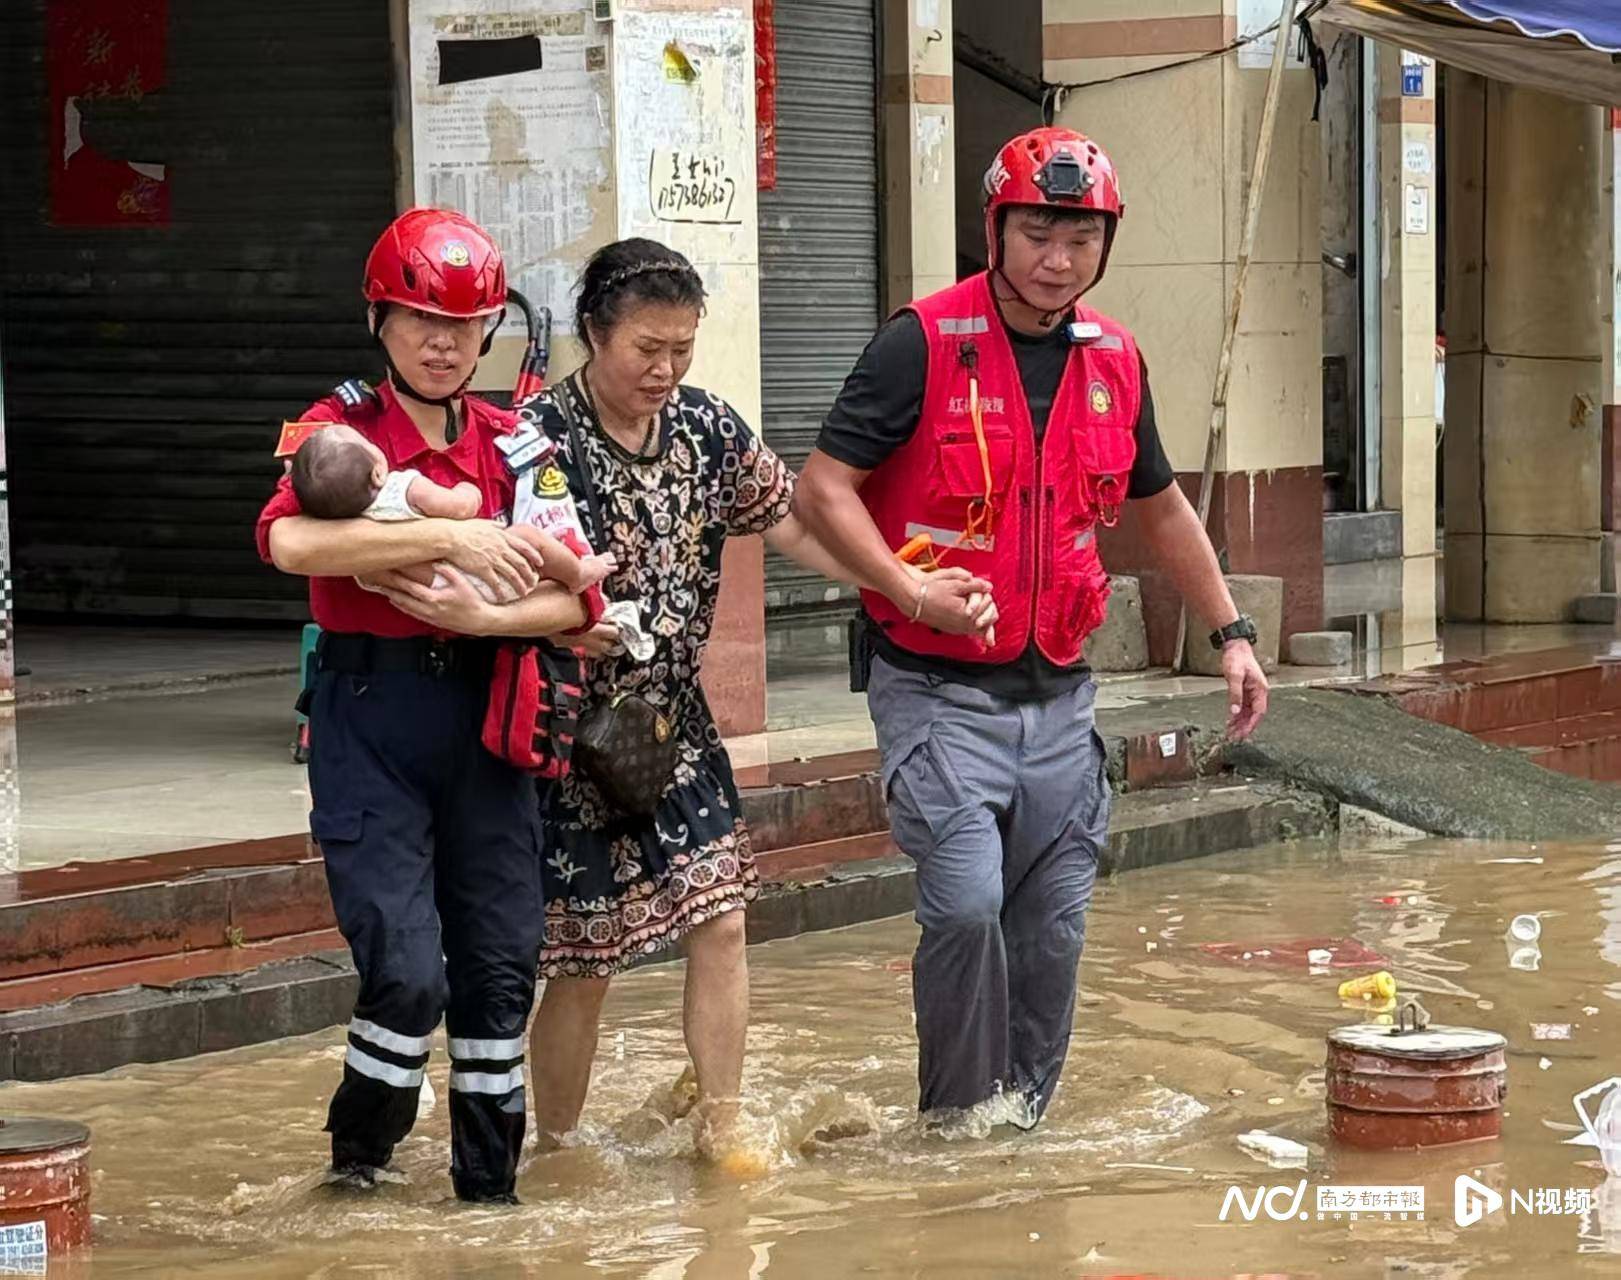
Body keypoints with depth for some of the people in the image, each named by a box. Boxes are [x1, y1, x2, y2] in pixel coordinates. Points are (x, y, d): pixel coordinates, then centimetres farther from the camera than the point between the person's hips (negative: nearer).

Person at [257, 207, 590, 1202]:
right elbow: (288, 540, -25)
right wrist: (445, 537, -30)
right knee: (409, 967, -11)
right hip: (370, 713, -4)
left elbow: (575, 598, -1)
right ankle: (362, 1145, 16)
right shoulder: (341, 430, -3)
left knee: (501, 963, 6)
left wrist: (481, 616, -20)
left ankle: (490, 1179, 21)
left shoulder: (513, 444, 8)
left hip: (483, 709, 4)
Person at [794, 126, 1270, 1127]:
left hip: (1057, 693, 5)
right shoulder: (925, 343, -10)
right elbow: (823, 490, -11)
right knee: (967, 903, -19)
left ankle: (1023, 1125, 22)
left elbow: (1161, 507, 23)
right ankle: (957, 1124, -1)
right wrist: (913, 592, -23)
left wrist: (1232, 632, 21)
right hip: (939, 688, -5)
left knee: (1053, 931, 7)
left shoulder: (1114, 360, 8)